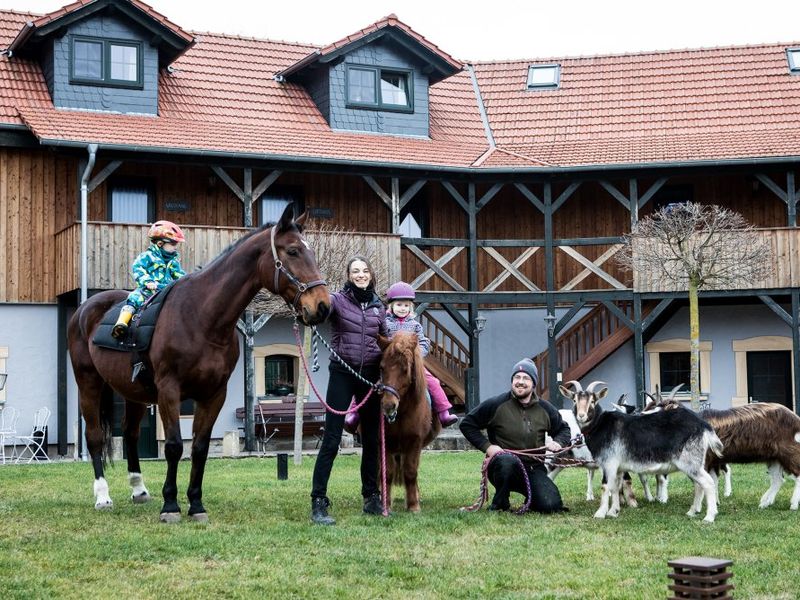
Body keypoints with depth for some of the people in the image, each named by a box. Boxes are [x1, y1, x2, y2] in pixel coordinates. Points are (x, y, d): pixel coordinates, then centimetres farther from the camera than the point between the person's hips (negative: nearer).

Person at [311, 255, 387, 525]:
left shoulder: (378, 307, 10)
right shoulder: (338, 300, -4)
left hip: (371, 375, 5)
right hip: (342, 374, -5)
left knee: (371, 439, 11)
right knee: (331, 440, -6)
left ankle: (372, 498, 23)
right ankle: (318, 503, -3)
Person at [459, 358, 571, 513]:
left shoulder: (545, 409, 6)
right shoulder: (497, 405, -7)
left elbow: (563, 429, 23)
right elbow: (467, 424, -1)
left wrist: (558, 442, -1)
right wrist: (486, 446, -12)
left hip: (534, 470, 3)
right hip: (504, 466, -3)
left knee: (551, 506, -19)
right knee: (507, 460, -41)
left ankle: (531, 497, 19)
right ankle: (499, 504, -13)